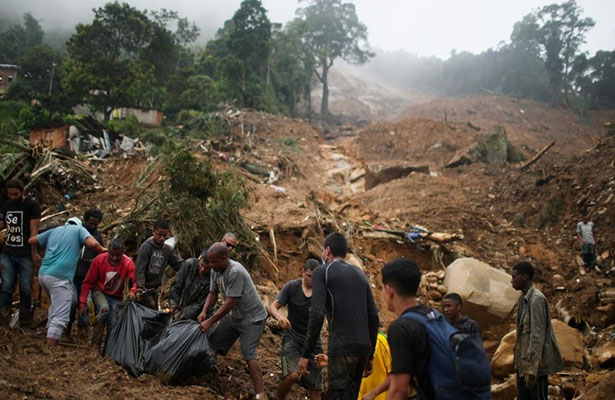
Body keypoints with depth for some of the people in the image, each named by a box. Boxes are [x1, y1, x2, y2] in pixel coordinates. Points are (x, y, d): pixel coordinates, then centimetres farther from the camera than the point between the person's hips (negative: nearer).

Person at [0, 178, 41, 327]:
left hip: (25, 254, -4)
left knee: (25, 289, 1)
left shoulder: (32, 205, -4)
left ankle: (25, 320, 12)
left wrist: (34, 252, -14)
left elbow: (34, 229, -9)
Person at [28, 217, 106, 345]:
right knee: (60, 316, -7)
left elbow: (31, 241, 31)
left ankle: (49, 333, 29)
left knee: (56, 305, 30)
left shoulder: (54, 230, 23)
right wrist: (102, 250, 10)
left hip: (43, 274, 7)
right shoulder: (79, 229, 9)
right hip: (60, 277, -7)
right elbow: (93, 244, -9)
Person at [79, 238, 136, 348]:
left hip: (116, 297, 2)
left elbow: (136, 280, -27)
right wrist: (83, 302, -15)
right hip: (99, 292, -2)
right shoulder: (99, 260, -19)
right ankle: (96, 342, -18)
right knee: (104, 308, -31)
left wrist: (133, 291, -50)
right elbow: (88, 282, -12)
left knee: (113, 324, -6)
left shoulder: (128, 263, -18)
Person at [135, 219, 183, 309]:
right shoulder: (146, 247, -13)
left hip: (154, 288, 6)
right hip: (144, 288, -6)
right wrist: (140, 288, -27)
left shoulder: (168, 249, 4)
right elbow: (140, 269, -18)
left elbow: (179, 264, 1)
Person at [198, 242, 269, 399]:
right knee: (213, 342, 7)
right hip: (233, 316, 9)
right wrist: (204, 312, -12)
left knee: (248, 352, -17)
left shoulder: (235, 272, -30)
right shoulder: (215, 271, -5)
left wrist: (210, 322, -25)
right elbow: (213, 294, 5)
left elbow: (230, 303, -30)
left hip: (252, 317, -8)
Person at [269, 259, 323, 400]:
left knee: (315, 387, 7)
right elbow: (273, 307, -8)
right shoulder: (292, 286, -8)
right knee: (293, 375, -26)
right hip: (293, 338, -2)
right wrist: (279, 317, -30)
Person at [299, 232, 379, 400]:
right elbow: (373, 317, 17)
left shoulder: (321, 272, 1)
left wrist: (306, 354, -9)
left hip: (342, 347, -7)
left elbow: (317, 315, -12)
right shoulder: (359, 274, 19)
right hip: (363, 346, 7)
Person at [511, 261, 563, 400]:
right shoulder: (524, 299, 11)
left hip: (535, 363, -8)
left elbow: (538, 335, -21)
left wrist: (532, 369, -22)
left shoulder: (536, 299, -16)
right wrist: (520, 363, 16)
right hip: (523, 363, 8)